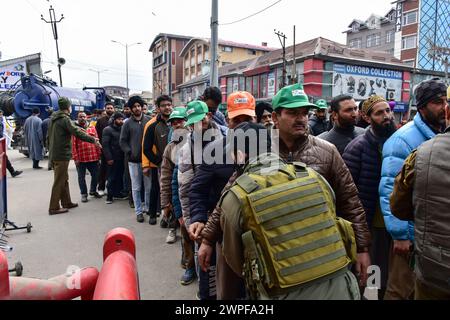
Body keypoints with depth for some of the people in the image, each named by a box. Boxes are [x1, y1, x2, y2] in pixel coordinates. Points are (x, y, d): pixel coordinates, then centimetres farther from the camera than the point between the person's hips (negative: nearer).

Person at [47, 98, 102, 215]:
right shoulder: (65, 119, -14)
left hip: (53, 154, 9)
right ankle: (54, 208, 3)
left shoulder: (53, 119, 13)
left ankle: (66, 202, 25)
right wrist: (93, 140, -21)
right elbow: (77, 133, -24)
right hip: (62, 155, -9)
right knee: (59, 182, -2)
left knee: (64, 179, 17)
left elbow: (49, 136, 20)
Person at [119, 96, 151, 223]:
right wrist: (129, 152, -7)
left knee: (149, 186, 6)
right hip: (133, 160, 0)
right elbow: (123, 141, 5)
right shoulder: (128, 124, 4)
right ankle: (139, 211, 17)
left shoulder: (148, 121, 3)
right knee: (136, 187, 7)